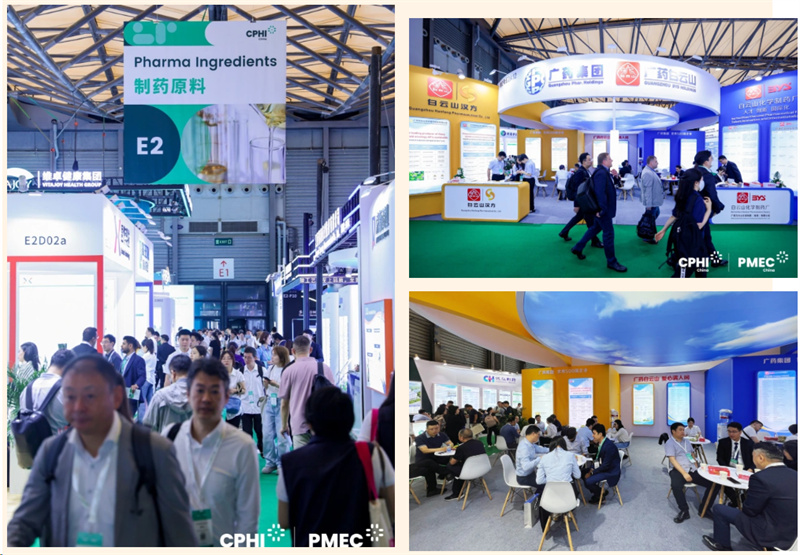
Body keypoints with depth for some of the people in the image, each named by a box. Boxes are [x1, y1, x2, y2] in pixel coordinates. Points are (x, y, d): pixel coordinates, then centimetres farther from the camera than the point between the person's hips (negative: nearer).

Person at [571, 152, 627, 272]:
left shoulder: (604, 172, 9)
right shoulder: (601, 173, -23)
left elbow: (608, 187, 15)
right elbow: (600, 192, -28)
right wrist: (603, 208, -26)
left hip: (603, 208, 11)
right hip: (603, 209, -11)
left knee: (596, 228, 23)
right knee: (608, 233, -2)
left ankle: (578, 248, 34)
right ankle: (611, 261, 7)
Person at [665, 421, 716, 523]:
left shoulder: (686, 441, 19)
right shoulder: (670, 443, -2)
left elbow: (692, 456, 20)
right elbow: (673, 460, -12)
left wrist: (697, 469, 1)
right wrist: (684, 473, -22)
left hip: (692, 469, 6)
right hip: (678, 470, -6)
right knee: (676, 485, -39)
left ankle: (703, 508, 0)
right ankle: (684, 511, -21)